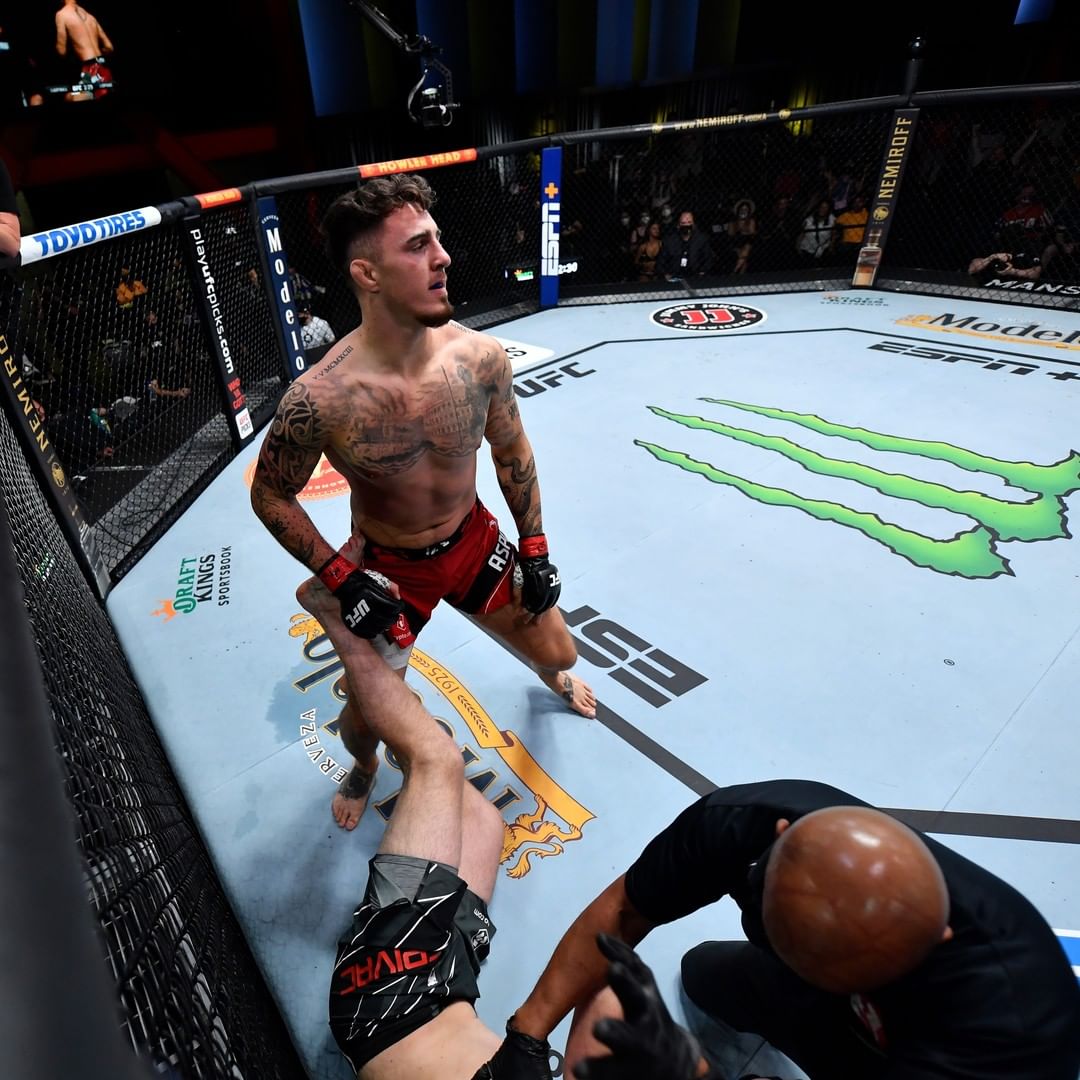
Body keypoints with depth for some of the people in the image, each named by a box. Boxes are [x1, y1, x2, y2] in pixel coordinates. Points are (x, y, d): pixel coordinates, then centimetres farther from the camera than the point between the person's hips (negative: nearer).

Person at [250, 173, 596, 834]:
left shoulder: (481, 357, -19)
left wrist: (535, 548, 0)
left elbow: (511, 449, -1)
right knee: (366, 715, 8)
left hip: (476, 540, 3)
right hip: (388, 568, -2)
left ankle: (551, 679, 60)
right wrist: (340, 581, -17)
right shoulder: (319, 400, -29)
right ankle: (364, 771, 50)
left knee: (558, 651, 16)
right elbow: (270, 496, -11)